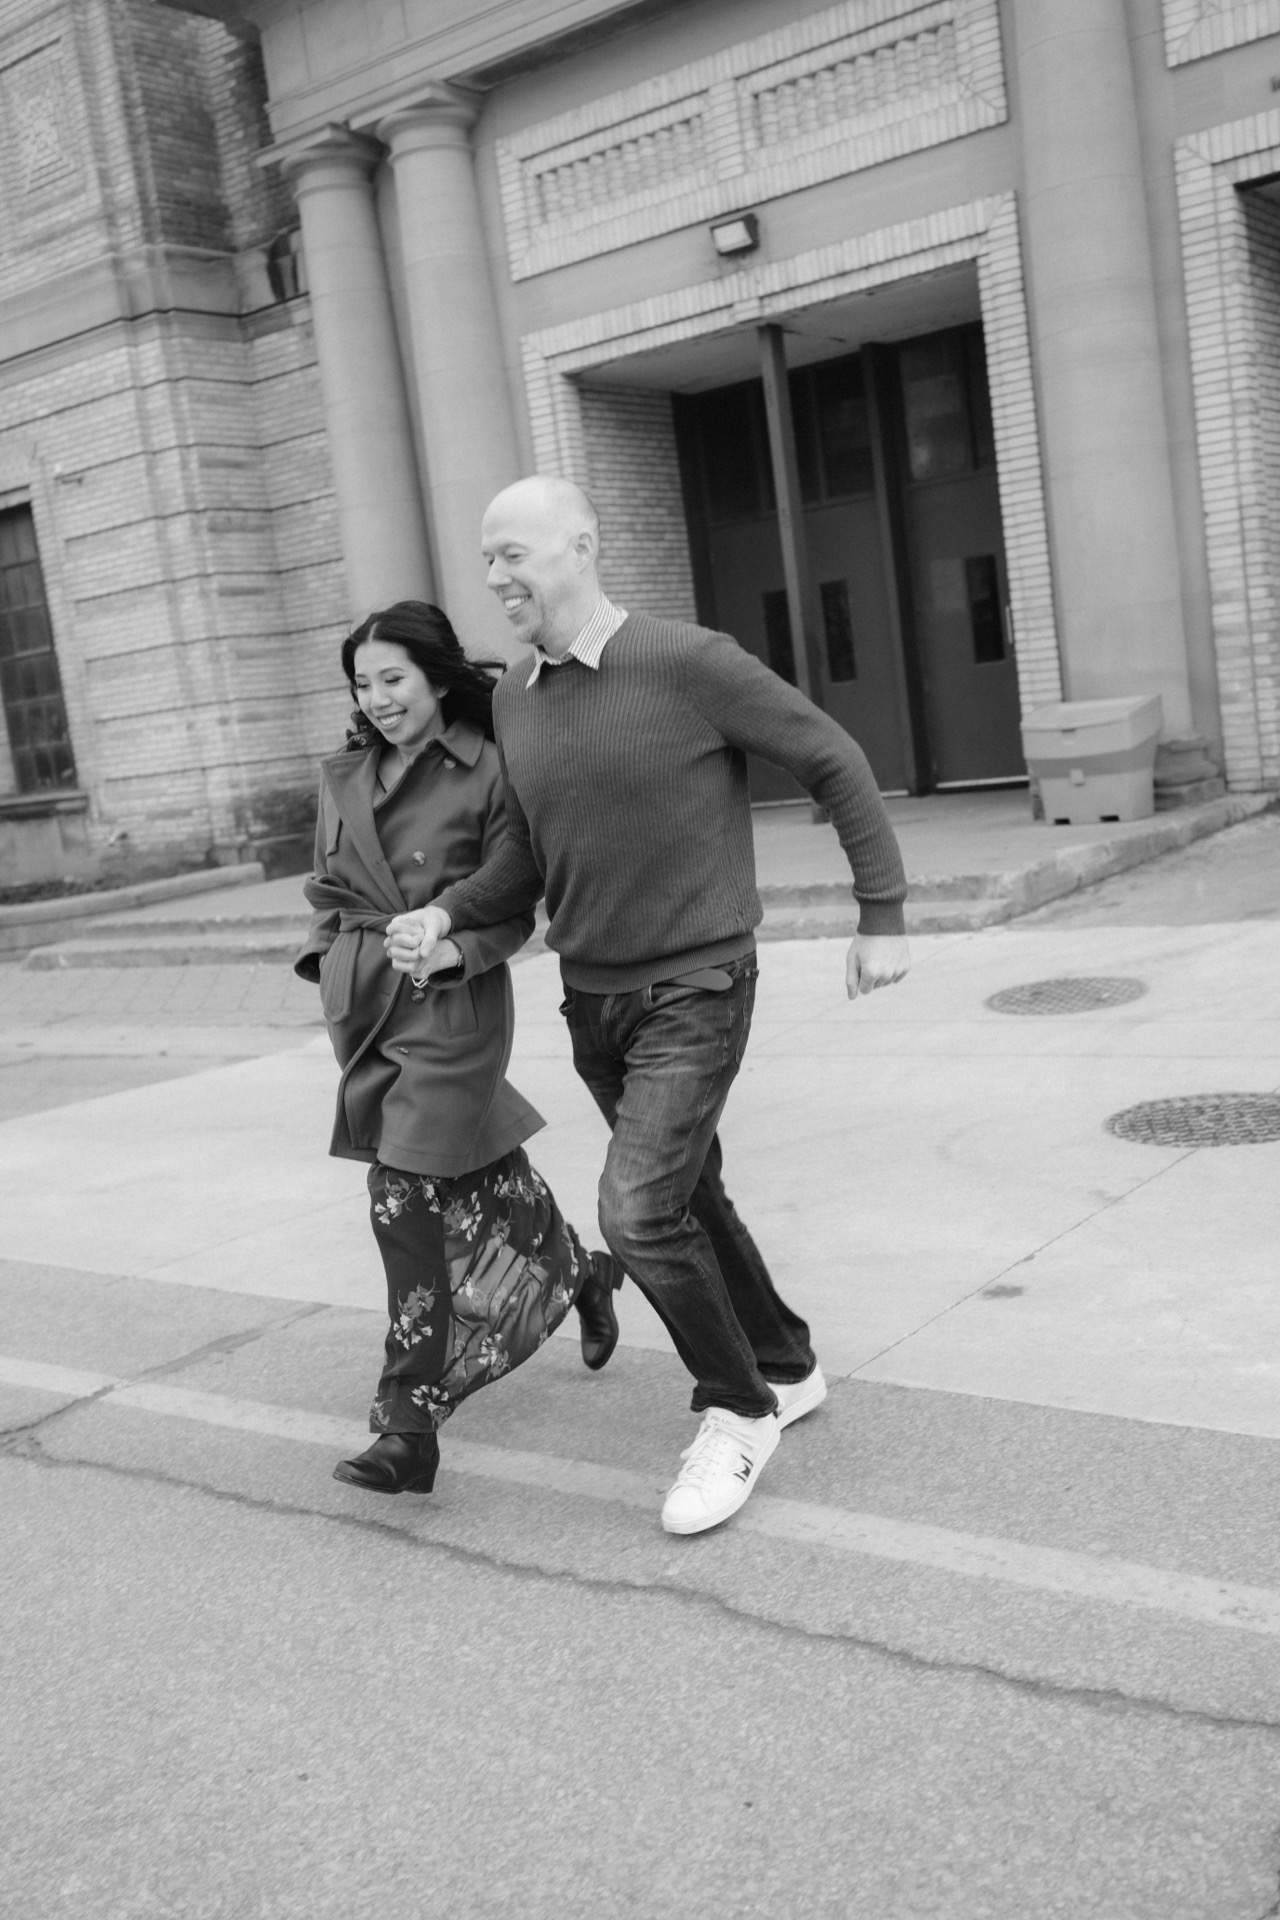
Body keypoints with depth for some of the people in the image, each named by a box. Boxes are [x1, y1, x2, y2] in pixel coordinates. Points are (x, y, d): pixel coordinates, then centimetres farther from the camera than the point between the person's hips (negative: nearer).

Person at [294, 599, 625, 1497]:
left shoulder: (487, 772, -7)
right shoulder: (344, 778, 10)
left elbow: (513, 907, -5)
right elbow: (327, 890, 20)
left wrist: (455, 944, -21)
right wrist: (332, 957, 4)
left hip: (452, 1005, -6)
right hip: (365, 1007, 6)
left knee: (407, 1200, -8)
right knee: (477, 1167, 15)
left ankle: (409, 1423, -1)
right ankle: (581, 1271, 43)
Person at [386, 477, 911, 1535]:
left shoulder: (691, 661, -16)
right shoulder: (517, 699, 4)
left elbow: (835, 763, -8)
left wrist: (884, 917, -6)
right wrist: (442, 916, -7)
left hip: (696, 990, -7)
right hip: (593, 997, 7)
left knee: (640, 1211, -17)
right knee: (689, 1200, 17)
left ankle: (738, 1411, 6)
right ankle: (787, 1370, 38)